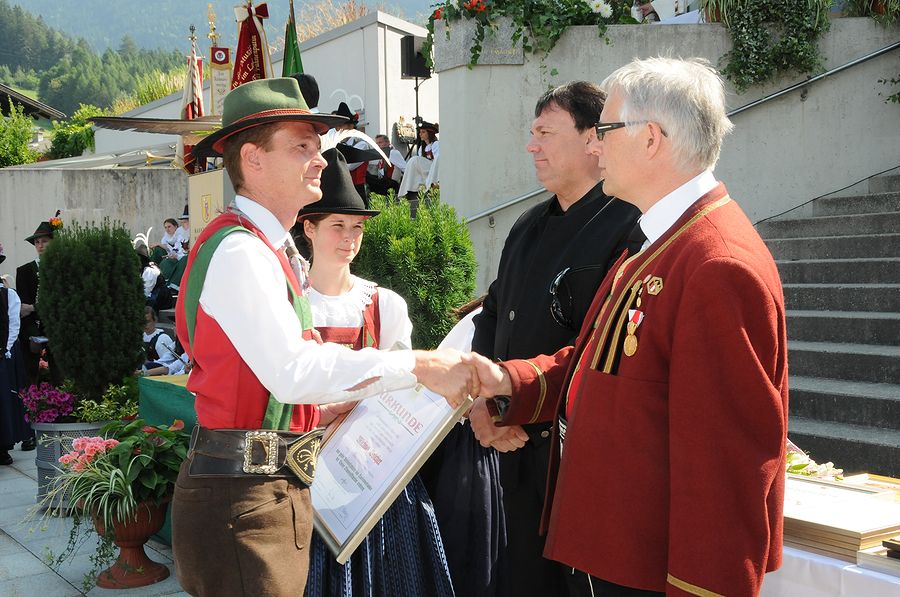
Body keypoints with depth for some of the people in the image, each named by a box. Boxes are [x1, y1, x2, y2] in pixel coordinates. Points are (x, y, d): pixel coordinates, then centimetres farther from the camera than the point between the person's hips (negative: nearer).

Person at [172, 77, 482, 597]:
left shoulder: (270, 251, 15)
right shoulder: (240, 250, -16)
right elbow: (292, 371, -27)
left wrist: (322, 411, 9)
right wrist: (418, 366, -27)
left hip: (274, 489, 10)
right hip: (242, 497, -10)